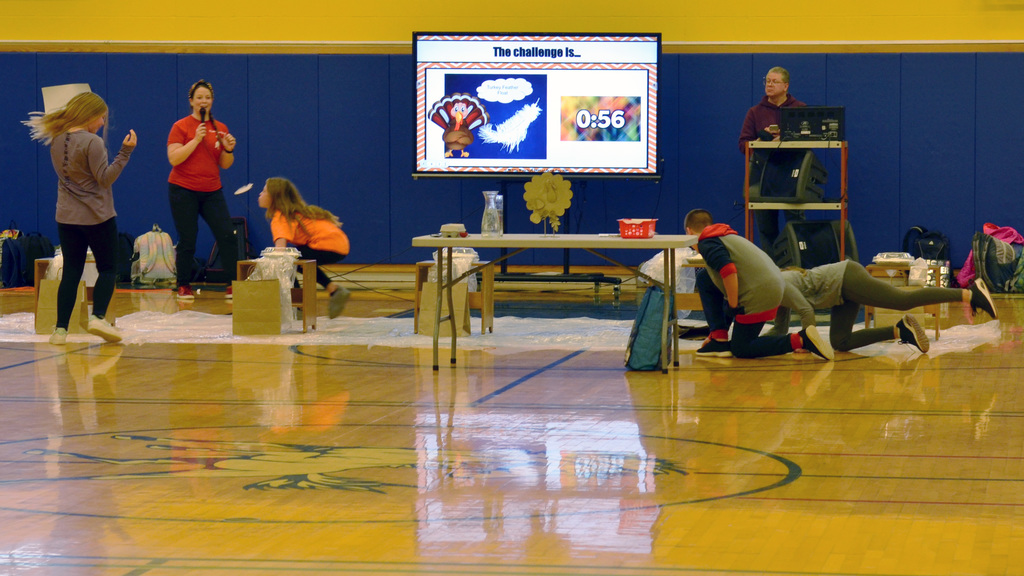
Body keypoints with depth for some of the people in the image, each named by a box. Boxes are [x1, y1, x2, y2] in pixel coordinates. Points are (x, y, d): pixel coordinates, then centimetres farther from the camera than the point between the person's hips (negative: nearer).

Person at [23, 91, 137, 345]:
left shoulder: (57, 140, 5)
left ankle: (61, 329, 2)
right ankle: (98, 317, -15)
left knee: (71, 273, 8)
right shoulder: (92, 142, -16)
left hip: (66, 217, 6)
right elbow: (105, 178, -17)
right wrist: (125, 152, -19)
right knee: (108, 269, 5)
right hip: (97, 217, -6)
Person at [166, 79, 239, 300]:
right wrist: (196, 139, -17)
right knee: (187, 241, 0)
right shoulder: (181, 127, -2)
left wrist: (229, 149, -8)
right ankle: (183, 286, 13)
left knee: (228, 235, -8)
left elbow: (225, 165, 12)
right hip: (183, 191, -3)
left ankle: (233, 284, -3)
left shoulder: (220, 128, 10)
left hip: (212, 191, 4)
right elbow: (174, 158, -13)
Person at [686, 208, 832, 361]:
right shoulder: (728, 236, 28)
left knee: (740, 349, 4)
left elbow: (728, 271, -24)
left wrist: (733, 307, -14)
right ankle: (719, 338, 11)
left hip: (759, 293, -9)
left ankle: (801, 340, -11)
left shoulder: (706, 243, -4)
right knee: (703, 279, 18)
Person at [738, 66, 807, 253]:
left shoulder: (800, 109, 9)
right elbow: (743, 145, 7)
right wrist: (763, 138, -10)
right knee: (766, 228, 2)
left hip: (791, 172, -2)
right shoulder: (755, 112, 13)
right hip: (763, 173, 2)